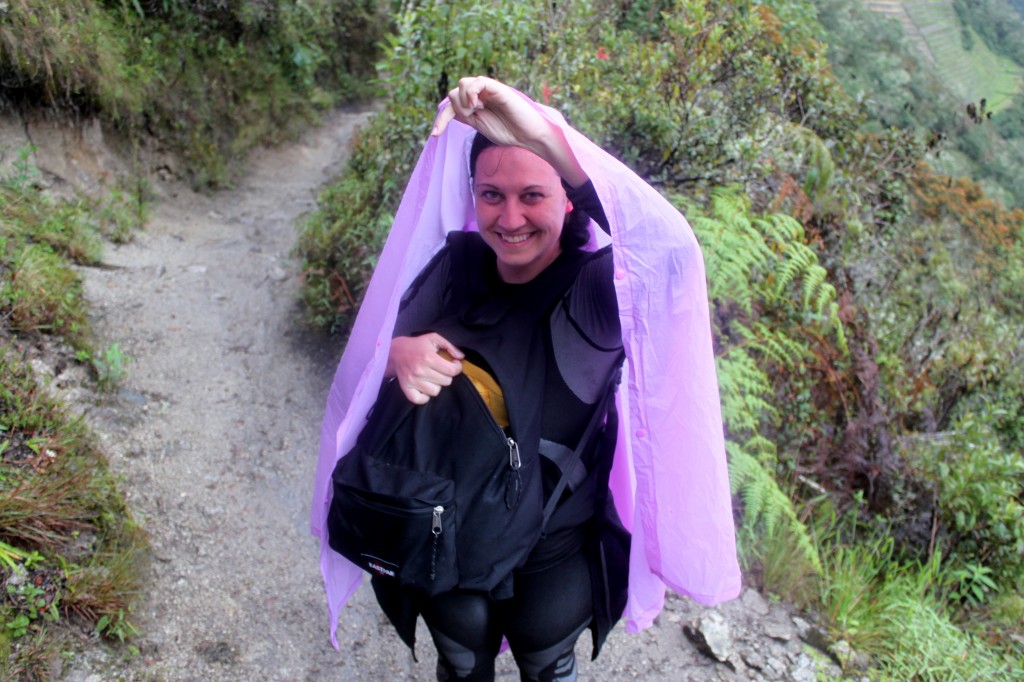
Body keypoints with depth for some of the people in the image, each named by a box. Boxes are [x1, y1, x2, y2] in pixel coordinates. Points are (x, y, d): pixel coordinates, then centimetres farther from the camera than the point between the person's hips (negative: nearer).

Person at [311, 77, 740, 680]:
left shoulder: (601, 290, -21)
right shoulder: (452, 266, -10)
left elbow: (669, 245, -43)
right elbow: (368, 355, -4)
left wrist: (543, 133, -52)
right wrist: (399, 354, -30)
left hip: (554, 557, -2)